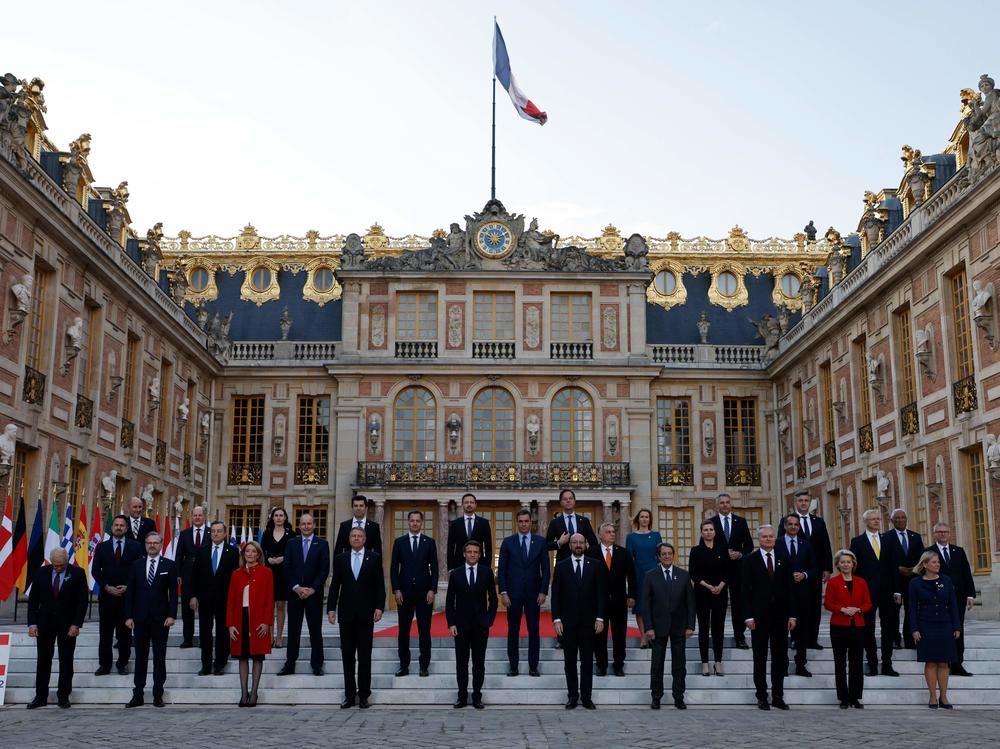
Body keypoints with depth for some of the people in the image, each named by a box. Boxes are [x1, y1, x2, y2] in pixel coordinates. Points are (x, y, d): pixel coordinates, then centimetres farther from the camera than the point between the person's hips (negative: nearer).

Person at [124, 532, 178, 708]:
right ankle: (138, 695, 12)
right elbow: (130, 592, 5)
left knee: (159, 658, 5)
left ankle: (158, 695, 11)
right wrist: (128, 616, -1)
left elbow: (173, 593, -1)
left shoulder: (169, 565, 1)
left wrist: (172, 615, -10)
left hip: (160, 619, -2)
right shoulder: (137, 565, 7)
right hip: (140, 618, 2)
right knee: (140, 657, 7)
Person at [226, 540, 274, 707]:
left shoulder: (265, 573, 1)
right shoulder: (236, 574, 8)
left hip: (258, 620, -2)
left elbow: (270, 599, -3)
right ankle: (244, 693, 9)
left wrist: (267, 622, -11)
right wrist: (230, 624, -2)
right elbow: (230, 600, 6)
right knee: (243, 656, 5)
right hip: (241, 618, 2)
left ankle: (253, 693, 8)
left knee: (257, 656, 2)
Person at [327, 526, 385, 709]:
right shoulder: (340, 558, 7)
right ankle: (349, 694, 12)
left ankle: (364, 694, 9)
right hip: (346, 613, 2)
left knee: (365, 656, 3)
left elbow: (379, 585, 1)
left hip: (366, 613, -2)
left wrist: (379, 608, -7)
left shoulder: (374, 558, 3)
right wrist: (331, 608, -2)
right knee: (347, 655, 5)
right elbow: (335, 585, 6)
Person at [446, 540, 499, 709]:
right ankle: (462, 696, 12)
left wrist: (489, 620, -2)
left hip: (481, 625, 0)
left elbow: (493, 598, 6)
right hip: (461, 624, 0)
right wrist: (451, 623, -4)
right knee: (461, 662, 4)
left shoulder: (487, 572, 2)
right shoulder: (455, 574, 3)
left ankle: (477, 696, 10)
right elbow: (449, 601, 4)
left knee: (479, 662, 3)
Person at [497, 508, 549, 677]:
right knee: (513, 631, 4)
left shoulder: (540, 541, 3)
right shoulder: (508, 542, 2)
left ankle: (533, 666, 10)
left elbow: (545, 568, 3)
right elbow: (501, 569, 2)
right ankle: (513, 666, 12)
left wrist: (543, 591, -5)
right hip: (513, 593, 0)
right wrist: (503, 592, -6)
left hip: (533, 593, 0)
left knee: (534, 630, 3)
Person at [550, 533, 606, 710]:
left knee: (587, 660, 4)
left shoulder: (595, 565, 4)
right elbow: (556, 595, 2)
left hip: (588, 621, 0)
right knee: (569, 660, 5)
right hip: (567, 621, 0)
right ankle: (573, 696, 13)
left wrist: (600, 617, -5)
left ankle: (586, 697, 11)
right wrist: (556, 619, -6)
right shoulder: (561, 566, 4)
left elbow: (601, 593, 2)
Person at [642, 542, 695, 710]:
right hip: (659, 626, -1)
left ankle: (679, 698, 14)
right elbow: (646, 604, -2)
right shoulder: (650, 576, -1)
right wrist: (648, 627, -9)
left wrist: (690, 626, -4)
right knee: (657, 664, 5)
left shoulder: (684, 575, 3)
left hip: (679, 627, 1)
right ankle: (656, 697, 14)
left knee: (679, 664, 5)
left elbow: (690, 602, 3)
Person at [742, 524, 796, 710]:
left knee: (780, 658, 5)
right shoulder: (750, 560, 0)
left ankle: (778, 696, 14)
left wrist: (791, 615, 2)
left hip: (780, 616, 3)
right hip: (759, 616, -2)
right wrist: (748, 616, -9)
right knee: (760, 658, 4)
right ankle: (762, 697, 11)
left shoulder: (784, 560, 8)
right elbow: (745, 590, -3)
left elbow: (789, 589, 8)